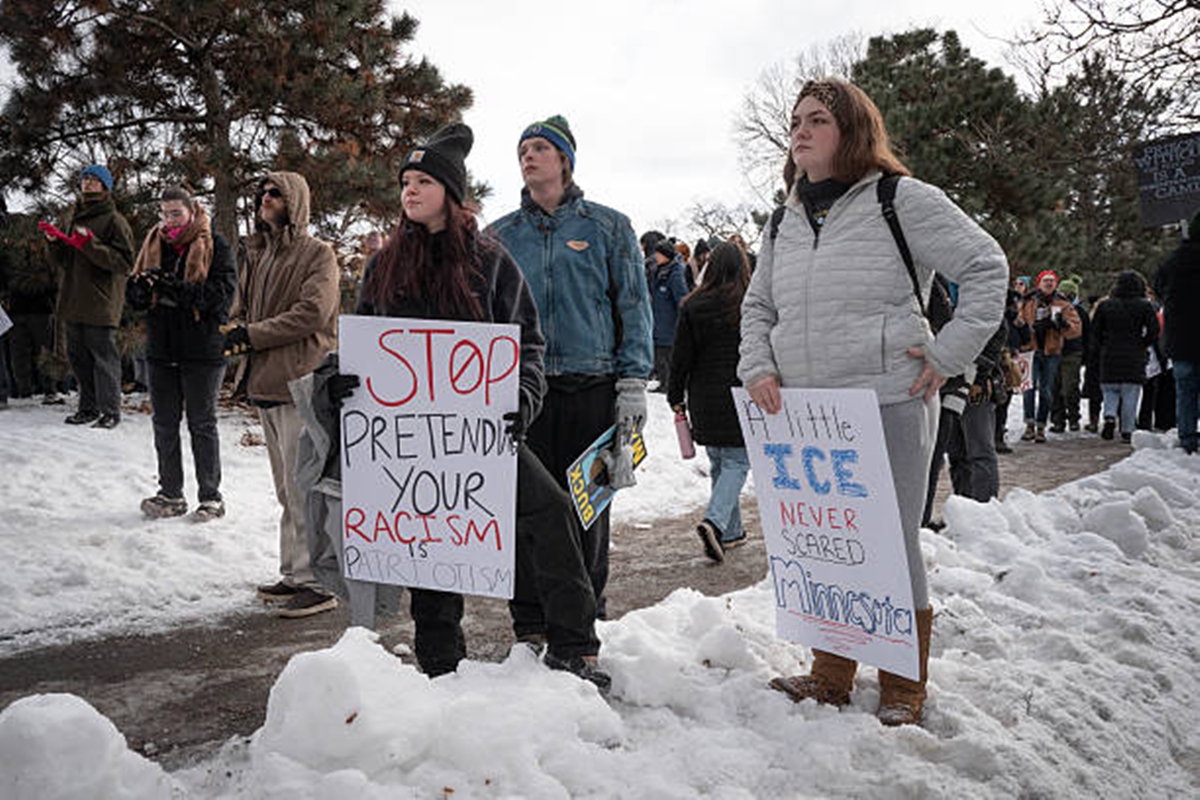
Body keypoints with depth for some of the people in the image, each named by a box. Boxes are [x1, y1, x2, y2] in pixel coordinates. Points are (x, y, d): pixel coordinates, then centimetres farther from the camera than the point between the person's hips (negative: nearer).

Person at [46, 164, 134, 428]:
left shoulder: (114, 220, -5)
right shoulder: (76, 218, 19)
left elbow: (124, 262, -14)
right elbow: (66, 261, 23)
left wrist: (90, 245, -22)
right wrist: (55, 241, 5)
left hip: (101, 303, -8)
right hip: (75, 301, 8)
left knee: (104, 357, -5)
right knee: (78, 357, 12)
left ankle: (110, 410, 2)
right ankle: (88, 407, 21)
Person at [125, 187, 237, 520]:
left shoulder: (215, 246, -6)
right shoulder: (153, 243, 10)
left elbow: (223, 293, -17)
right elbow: (133, 293, 9)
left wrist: (176, 288, -27)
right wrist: (142, 286, -15)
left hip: (202, 349, -6)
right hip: (161, 349, 6)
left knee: (202, 424, 3)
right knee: (164, 424, 11)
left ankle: (211, 496, 14)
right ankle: (171, 494, 22)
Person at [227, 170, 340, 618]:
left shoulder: (318, 254, -5)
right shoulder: (257, 253, 18)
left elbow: (312, 313, -16)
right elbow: (242, 305, 22)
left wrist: (253, 334, -13)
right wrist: (236, 329, -2)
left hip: (300, 384, -8)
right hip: (265, 383, 8)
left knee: (303, 488, -8)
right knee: (286, 489, 15)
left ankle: (316, 582, -1)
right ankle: (293, 574, 24)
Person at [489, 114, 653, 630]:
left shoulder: (607, 227, 7)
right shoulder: (502, 234, 13)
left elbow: (633, 307, 5)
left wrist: (633, 384, -4)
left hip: (591, 385, -1)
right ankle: (531, 624, 13)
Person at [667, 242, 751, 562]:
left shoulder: (693, 306, 0)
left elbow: (681, 356, 2)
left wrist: (676, 397, 10)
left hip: (704, 399, 3)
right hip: (739, 396, -3)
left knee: (718, 463, 15)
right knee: (737, 462, 1)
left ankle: (731, 530, 21)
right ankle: (715, 522, -20)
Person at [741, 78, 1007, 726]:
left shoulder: (901, 200, -3)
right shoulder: (787, 222, 15)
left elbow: (985, 267, -2)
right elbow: (757, 307, 23)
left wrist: (948, 356, -7)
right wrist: (757, 367, 6)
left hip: (888, 406, -5)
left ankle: (903, 690, 19)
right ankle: (831, 676, 28)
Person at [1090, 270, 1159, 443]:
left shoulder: (1104, 305, 4)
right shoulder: (1144, 306, -1)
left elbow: (1095, 331, 5)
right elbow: (1153, 330, -6)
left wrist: (1101, 349, 14)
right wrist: (1142, 345, 8)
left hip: (1109, 357, 1)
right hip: (1134, 358, -1)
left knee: (1110, 390, 12)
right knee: (1131, 393, 3)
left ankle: (1109, 416, -14)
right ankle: (1127, 431, 3)